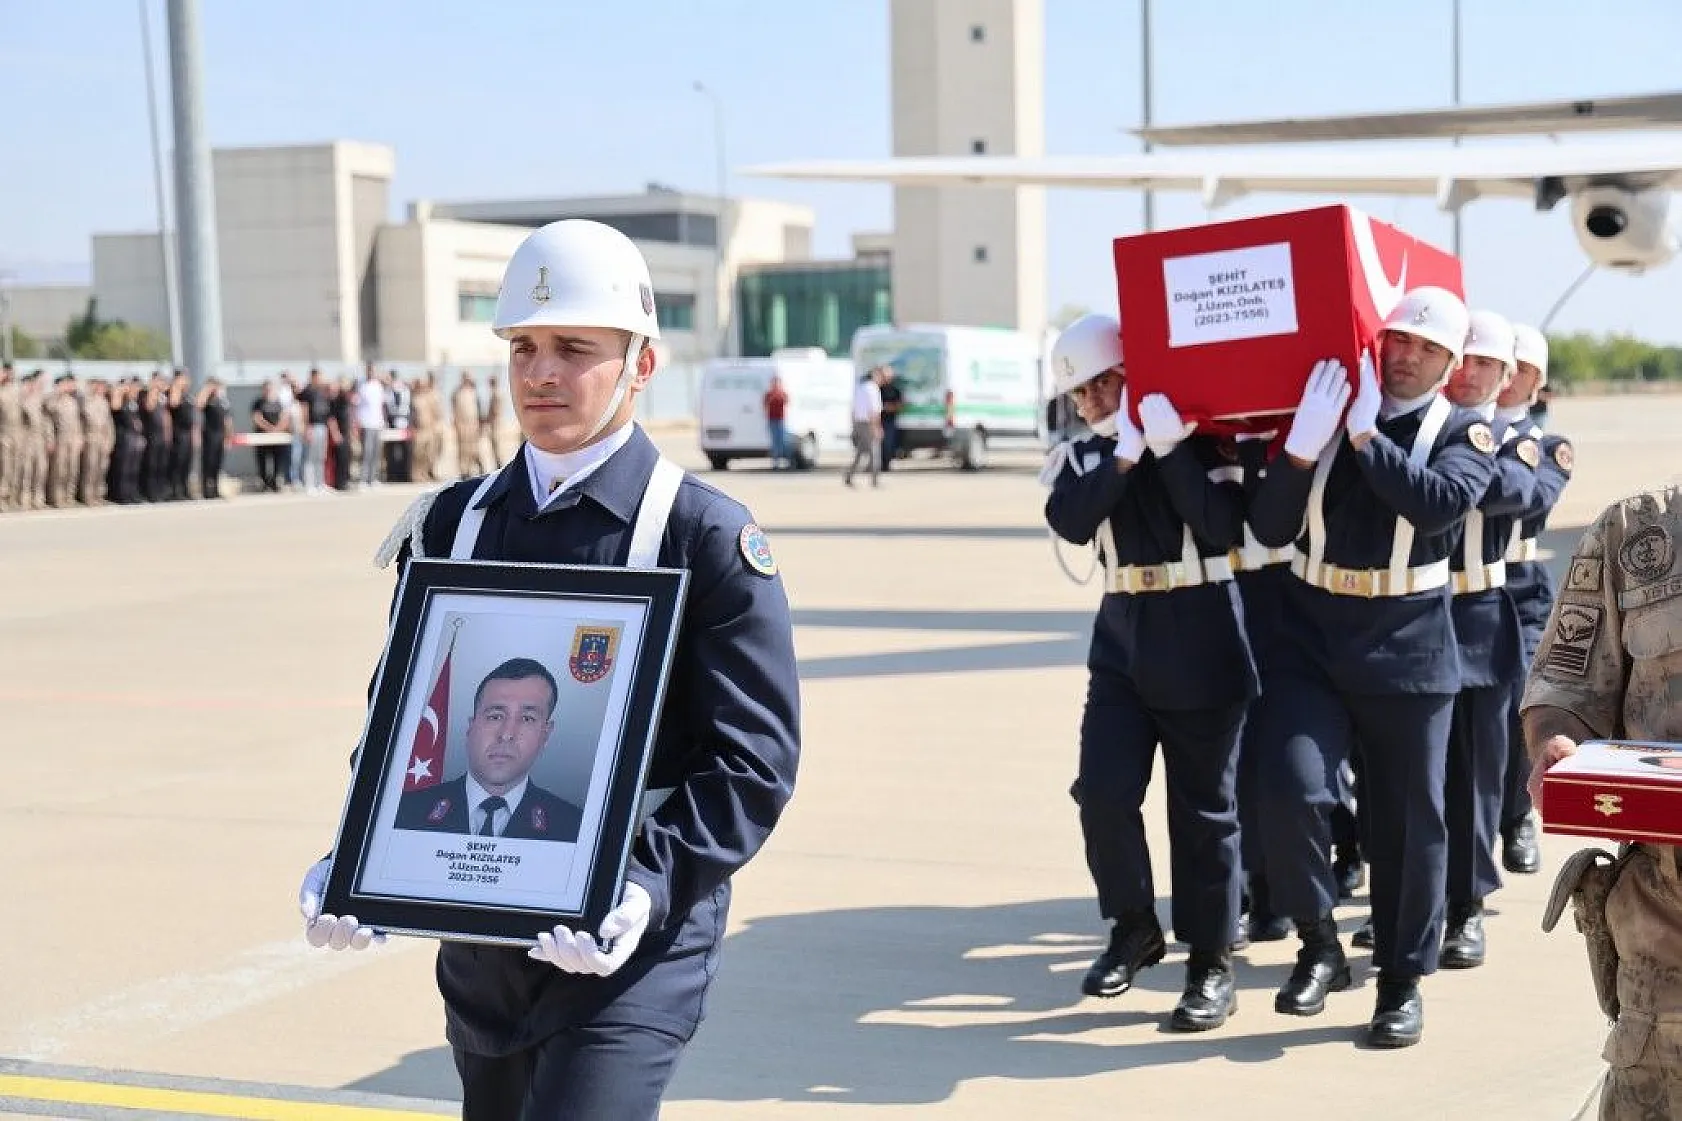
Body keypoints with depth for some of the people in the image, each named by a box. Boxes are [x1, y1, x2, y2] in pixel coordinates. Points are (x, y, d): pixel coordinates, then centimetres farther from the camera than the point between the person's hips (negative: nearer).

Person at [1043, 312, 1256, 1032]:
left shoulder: (1202, 437, -1)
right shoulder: (1086, 457, 10)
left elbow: (1226, 527, -16)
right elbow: (1068, 521, -10)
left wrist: (1170, 449, -18)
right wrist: (1126, 454, -17)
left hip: (1202, 648, -4)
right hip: (1121, 642, 4)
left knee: (1203, 810, 2)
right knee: (1104, 791, -6)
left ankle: (1211, 966, 13)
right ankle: (1133, 926, 18)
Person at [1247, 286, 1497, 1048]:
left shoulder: (1464, 433, 2)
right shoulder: (1321, 412, 6)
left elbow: (1438, 505, -19)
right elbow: (1269, 528, -1)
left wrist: (1365, 434, -17)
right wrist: (1303, 443, -15)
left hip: (1408, 649, -1)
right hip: (1310, 638, 1)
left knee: (1407, 821, 5)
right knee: (1288, 788, -15)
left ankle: (1403, 981, 21)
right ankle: (1320, 944, 7)